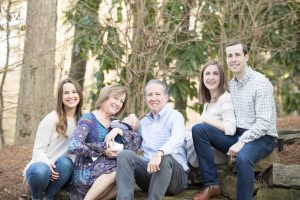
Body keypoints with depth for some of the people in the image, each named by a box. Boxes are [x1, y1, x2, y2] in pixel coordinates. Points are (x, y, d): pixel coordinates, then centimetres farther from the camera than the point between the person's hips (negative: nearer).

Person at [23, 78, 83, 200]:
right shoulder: (51, 119, -7)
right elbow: (38, 150, -8)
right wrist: (47, 164, -29)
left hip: (61, 171, 3)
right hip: (43, 165, -2)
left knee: (65, 162, -33)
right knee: (41, 170, -38)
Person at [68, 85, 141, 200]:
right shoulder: (88, 119, -5)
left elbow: (137, 138, 4)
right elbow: (73, 146, -19)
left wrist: (118, 131, -11)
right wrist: (102, 150, -16)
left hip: (101, 171, 6)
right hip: (84, 172, -6)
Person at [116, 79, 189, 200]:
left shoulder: (174, 116, 2)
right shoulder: (143, 122, 22)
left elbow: (177, 139, -19)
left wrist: (160, 153, -40)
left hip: (175, 173, -4)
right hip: (149, 169, 5)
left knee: (165, 158, -37)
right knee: (125, 155, -20)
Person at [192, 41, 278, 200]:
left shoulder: (261, 83, -11)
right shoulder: (231, 84, 11)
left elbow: (264, 123, -18)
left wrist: (241, 142, -24)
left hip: (260, 138, -7)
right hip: (236, 135, 7)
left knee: (243, 157, -39)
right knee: (198, 130, -12)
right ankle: (211, 185, -11)